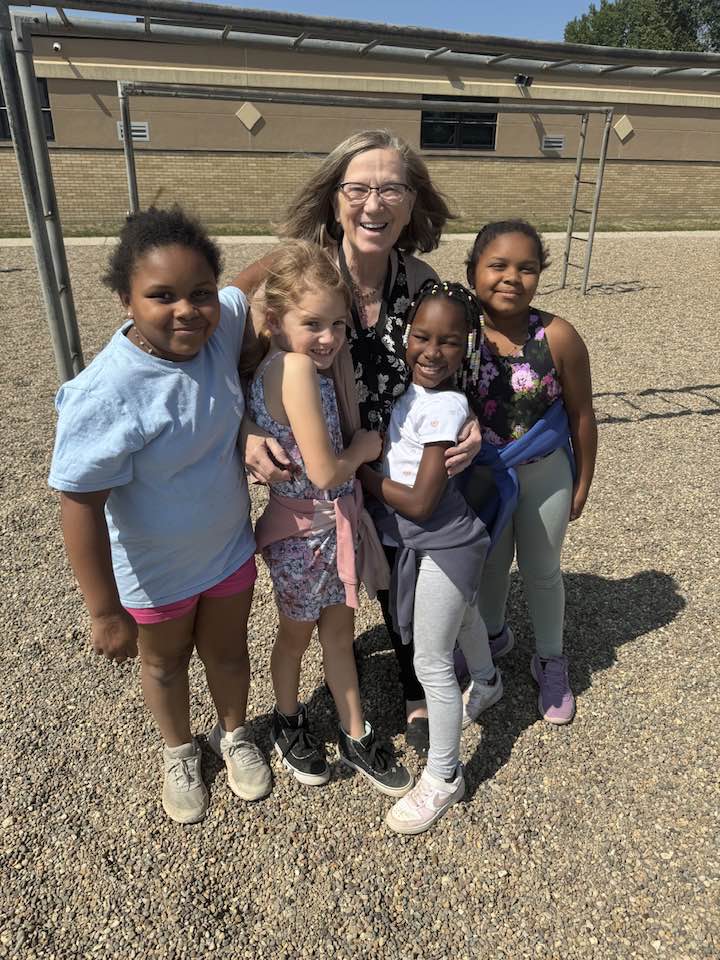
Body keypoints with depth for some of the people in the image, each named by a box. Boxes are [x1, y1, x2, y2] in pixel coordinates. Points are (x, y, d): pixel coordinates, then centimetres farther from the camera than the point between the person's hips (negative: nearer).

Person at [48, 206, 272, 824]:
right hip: (154, 571, -3)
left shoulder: (223, 323, -19)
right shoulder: (105, 395, -32)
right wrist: (105, 612, -18)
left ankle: (234, 735, 56)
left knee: (228, 651, 25)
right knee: (165, 663, 24)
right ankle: (180, 753, 55)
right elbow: (81, 507, -25)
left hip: (230, 548, 4)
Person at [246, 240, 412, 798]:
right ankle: (290, 724, 47)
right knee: (297, 634, 18)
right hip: (304, 530, -7)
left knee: (339, 631, 20)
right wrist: (366, 447, -11)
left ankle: (356, 739, 40)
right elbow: (325, 471, -27)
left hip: (336, 521, 7)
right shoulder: (295, 368, -28)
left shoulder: (310, 363, -4)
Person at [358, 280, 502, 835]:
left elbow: (419, 501, -25)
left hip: (442, 548, -9)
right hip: (422, 543, 9)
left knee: (431, 663, 5)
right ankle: (487, 684, 63)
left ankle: (444, 778, 27)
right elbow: (382, 449, 7)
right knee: (463, 617, 33)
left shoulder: (446, 408, -26)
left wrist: (361, 473, -17)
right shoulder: (409, 392, -3)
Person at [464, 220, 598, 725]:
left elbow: (581, 415, -7)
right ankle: (494, 634, 53)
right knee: (490, 563, 22)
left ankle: (551, 661, 43)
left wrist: (583, 482, 0)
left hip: (545, 475, -1)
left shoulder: (558, 337, -18)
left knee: (541, 570, 18)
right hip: (480, 475, 1)